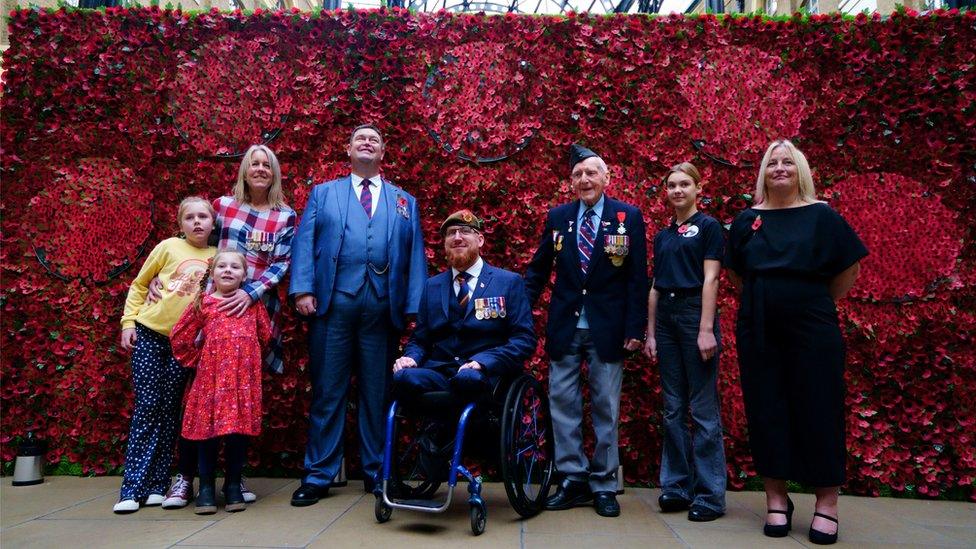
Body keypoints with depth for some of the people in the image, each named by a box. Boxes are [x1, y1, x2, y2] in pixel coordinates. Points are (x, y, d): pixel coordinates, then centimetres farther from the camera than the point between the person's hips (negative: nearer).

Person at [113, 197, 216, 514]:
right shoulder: (168, 247, -1)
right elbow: (139, 285, 6)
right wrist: (128, 323, 0)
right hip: (148, 335, -1)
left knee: (169, 411, 5)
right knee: (147, 408, -2)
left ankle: (157, 485, 13)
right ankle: (133, 488, 4)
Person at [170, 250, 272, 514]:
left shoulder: (252, 303, 9)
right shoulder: (203, 303, 4)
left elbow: (265, 335, 14)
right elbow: (179, 338, 8)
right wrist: (197, 361, 10)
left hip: (244, 375, 1)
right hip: (211, 374, -1)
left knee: (240, 427, 4)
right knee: (210, 428, 2)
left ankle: (233, 485, 18)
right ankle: (206, 487, 15)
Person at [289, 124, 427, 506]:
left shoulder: (405, 202, 18)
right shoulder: (323, 194, 17)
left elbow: (415, 257, 10)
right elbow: (304, 243, 6)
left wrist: (414, 307, 0)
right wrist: (302, 289, -8)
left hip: (383, 306, 1)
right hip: (333, 302, -1)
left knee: (378, 392, 6)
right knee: (327, 391, 3)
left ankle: (377, 473, 18)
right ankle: (318, 475, 13)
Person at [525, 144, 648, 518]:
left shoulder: (628, 217, -1)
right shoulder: (557, 217, 7)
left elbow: (637, 277, -2)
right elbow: (538, 270, 9)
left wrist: (635, 327, -7)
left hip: (607, 328, -2)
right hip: (564, 326, 2)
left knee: (606, 407, 7)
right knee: (562, 403, 5)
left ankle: (603, 485, 19)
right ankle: (572, 480, 18)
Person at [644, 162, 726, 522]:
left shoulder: (708, 226, 0)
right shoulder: (663, 235, 16)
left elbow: (710, 279, -8)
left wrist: (707, 329, -15)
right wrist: (650, 332, 11)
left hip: (694, 313, -6)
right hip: (666, 317, 6)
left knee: (703, 408, -2)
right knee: (673, 408, 9)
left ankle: (710, 493, 6)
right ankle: (677, 485, 18)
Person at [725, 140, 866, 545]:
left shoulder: (822, 216, 1)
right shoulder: (748, 219, 7)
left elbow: (848, 270, 5)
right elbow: (736, 274, 16)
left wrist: (816, 305, 5)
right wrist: (763, 300, 9)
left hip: (812, 328, -2)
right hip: (758, 329, 2)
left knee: (818, 411, 1)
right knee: (766, 410, 4)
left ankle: (827, 505, 12)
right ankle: (776, 499, 15)